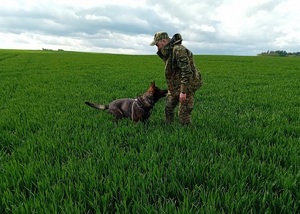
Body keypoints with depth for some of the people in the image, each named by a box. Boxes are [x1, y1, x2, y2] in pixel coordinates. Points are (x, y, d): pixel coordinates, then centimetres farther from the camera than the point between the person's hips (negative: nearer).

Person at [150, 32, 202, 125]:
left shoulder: (178, 50, -22)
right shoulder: (169, 52, 10)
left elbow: (187, 71, -28)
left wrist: (183, 91, -28)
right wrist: (170, 88, 18)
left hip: (187, 85, -10)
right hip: (175, 86, 10)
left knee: (183, 114, -8)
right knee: (168, 107, 18)